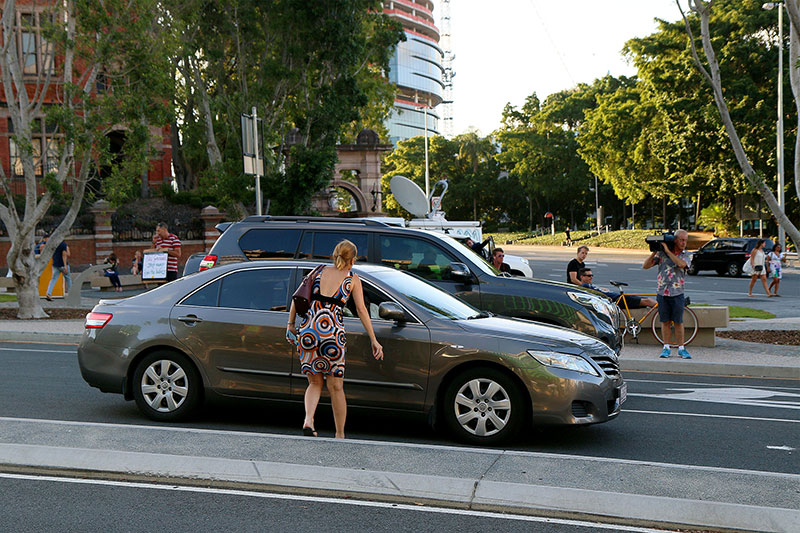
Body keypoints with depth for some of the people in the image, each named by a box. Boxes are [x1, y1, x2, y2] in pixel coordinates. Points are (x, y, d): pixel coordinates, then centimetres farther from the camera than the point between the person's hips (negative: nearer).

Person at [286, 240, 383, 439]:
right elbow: (361, 310, 2)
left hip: (307, 331, 3)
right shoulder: (352, 279, 7)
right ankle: (340, 436, 18)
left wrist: (291, 323, 20)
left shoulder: (319, 272, 15)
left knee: (315, 383, 17)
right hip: (332, 333, -3)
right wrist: (374, 341, 3)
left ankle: (308, 420, -8)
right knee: (336, 387, 11)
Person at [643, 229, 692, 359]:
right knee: (665, 322, 6)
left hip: (677, 293, -1)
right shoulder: (661, 253, 2)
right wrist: (654, 253, -11)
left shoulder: (686, 255, 1)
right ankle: (666, 347, 16)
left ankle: (681, 348, 12)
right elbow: (645, 266, 1)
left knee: (678, 322, 2)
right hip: (662, 292, 1)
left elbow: (681, 264, -22)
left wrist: (668, 251, -19)